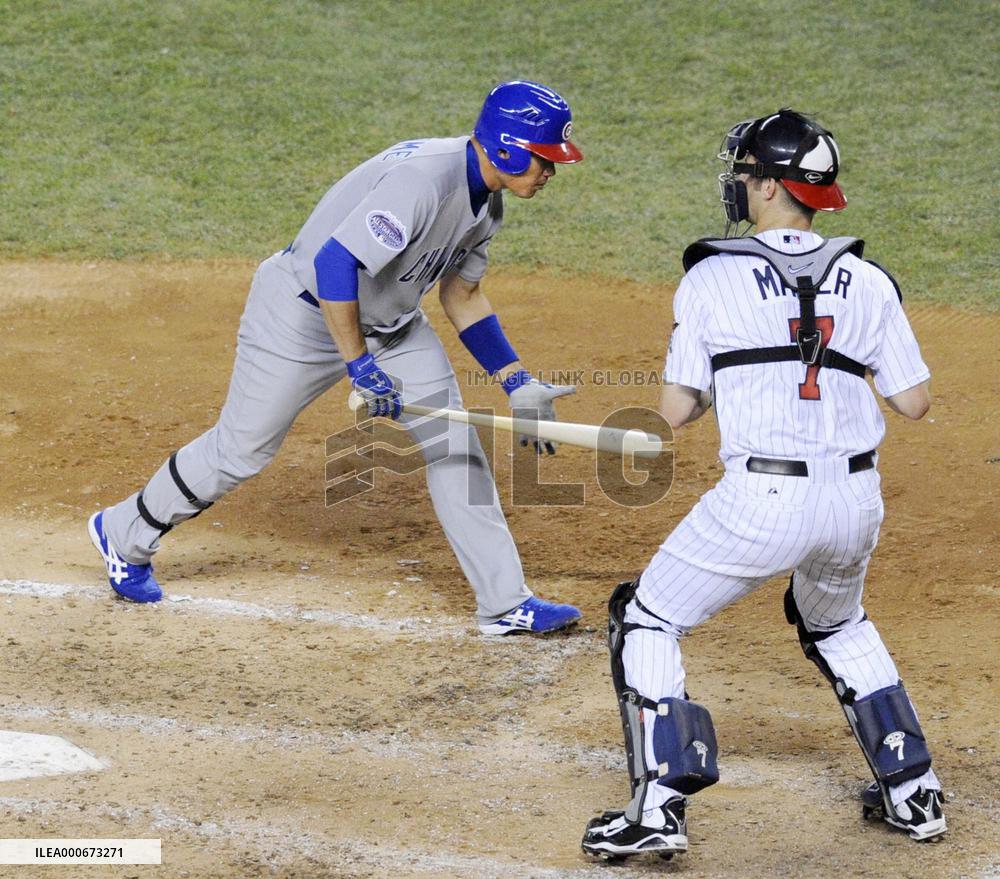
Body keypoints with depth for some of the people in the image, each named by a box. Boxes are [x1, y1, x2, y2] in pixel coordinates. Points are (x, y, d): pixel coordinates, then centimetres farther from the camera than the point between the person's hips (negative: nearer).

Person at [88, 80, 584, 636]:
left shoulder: (486, 199, -2)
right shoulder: (424, 179, -33)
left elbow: (462, 296, 10)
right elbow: (333, 263, -38)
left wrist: (518, 383, 5)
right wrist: (359, 365, -34)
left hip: (391, 324, 8)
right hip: (303, 314, -8)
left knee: (454, 442, -2)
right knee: (243, 449, 4)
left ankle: (505, 604, 3)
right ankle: (126, 535, 28)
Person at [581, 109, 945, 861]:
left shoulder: (712, 278, -1)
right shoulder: (866, 282, 7)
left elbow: (675, 411, 1)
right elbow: (915, 402, 8)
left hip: (763, 501, -5)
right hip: (857, 500, 5)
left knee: (647, 623, 12)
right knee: (837, 624, 33)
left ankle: (660, 807, 0)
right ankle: (913, 792, 29)